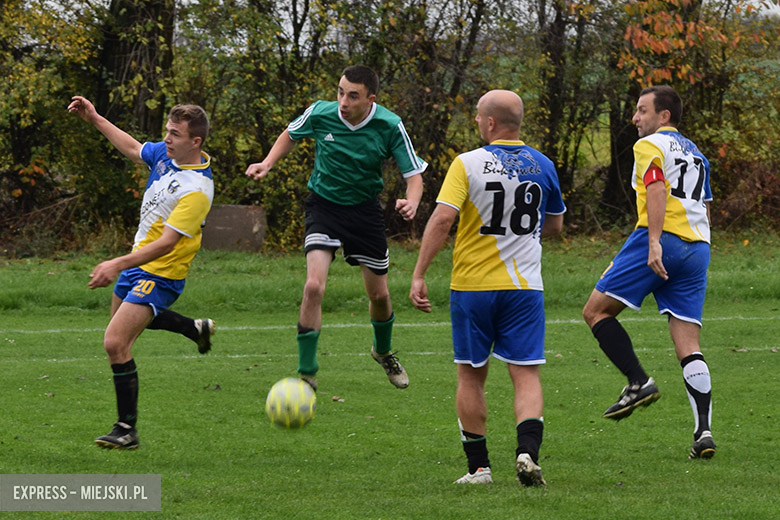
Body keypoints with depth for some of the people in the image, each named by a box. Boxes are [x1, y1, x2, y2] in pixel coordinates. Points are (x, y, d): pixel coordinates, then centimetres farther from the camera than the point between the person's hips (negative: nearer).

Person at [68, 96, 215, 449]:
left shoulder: (197, 190, -28)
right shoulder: (165, 154, -3)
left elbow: (166, 242, -32)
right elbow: (132, 148, 20)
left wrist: (118, 265, -37)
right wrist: (94, 119, 17)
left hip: (160, 274, -9)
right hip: (138, 260, 9)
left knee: (115, 343, -16)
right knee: (126, 320, 34)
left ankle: (127, 429, -4)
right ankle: (197, 328, 54)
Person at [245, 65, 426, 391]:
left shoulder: (390, 126, -18)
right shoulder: (320, 114, -16)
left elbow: (414, 175, -12)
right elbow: (291, 134, 8)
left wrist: (411, 202, -34)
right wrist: (267, 164, -8)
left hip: (365, 209, 1)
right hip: (324, 205, -1)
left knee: (379, 294, 10)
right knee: (314, 285, -21)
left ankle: (384, 351, 44)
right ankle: (307, 372, -11)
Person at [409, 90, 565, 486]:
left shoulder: (467, 164, -9)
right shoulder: (542, 166, 3)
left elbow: (442, 218, -19)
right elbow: (554, 225, 16)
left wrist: (418, 275, -16)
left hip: (472, 286, -2)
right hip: (524, 286, 2)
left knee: (471, 377, 11)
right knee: (526, 376, 1)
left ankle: (479, 467, 12)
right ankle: (527, 451, -21)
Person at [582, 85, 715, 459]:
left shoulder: (650, 145, 1)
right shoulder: (695, 153, 26)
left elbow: (657, 189, -15)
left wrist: (654, 242, -24)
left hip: (662, 240, -7)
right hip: (698, 247, 7)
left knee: (596, 310, 3)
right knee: (688, 348, 2)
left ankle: (639, 382, -8)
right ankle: (703, 431, -9)